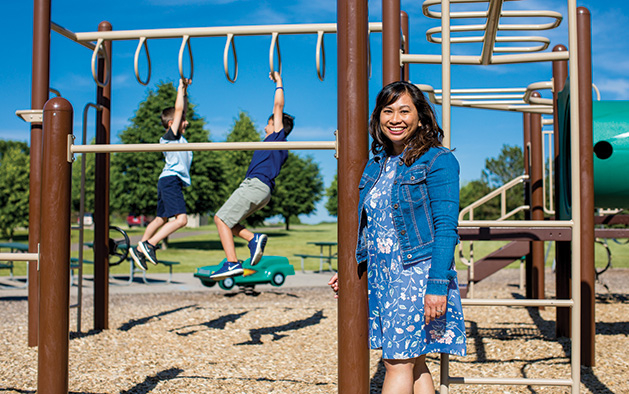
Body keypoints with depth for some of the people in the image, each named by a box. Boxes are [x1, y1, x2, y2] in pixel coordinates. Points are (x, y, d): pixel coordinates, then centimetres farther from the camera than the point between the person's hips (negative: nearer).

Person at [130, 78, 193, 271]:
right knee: (181, 218, -19)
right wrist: (180, 88, -2)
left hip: (169, 181, 10)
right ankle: (149, 244, -16)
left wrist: (185, 90, 22)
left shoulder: (178, 137, 18)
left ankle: (139, 250, 21)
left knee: (161, 219, 15)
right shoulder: (169, 136, -6)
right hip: (171, 179, -10)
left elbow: (182, 110, 27)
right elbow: (178, 109, -10)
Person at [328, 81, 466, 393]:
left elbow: (446, 227, -13)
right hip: (380, 275, 7)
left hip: (418, 273, -7)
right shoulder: (376, 165, 13)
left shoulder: (438, 160, -7)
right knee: (413, 364, 11)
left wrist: (438, 285, -19)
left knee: (398, 364, -5)